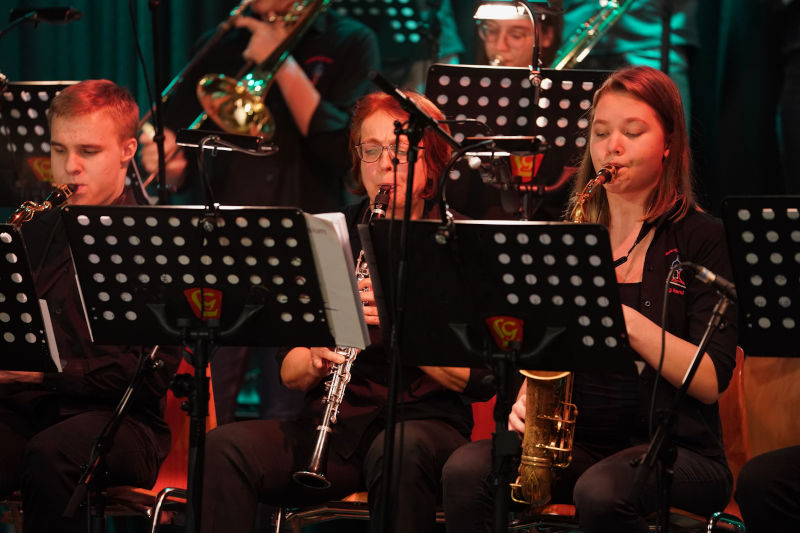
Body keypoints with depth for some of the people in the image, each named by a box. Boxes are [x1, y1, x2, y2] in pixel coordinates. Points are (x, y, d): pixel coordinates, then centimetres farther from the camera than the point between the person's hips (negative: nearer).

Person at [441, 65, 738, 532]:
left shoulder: (702, 239, 1)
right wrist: (526, 397, -7)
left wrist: (627, 321, -21)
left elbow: (710, 381, -9)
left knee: (600, 491, -37)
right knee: (467, 469, -23)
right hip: (580, 440, 4)